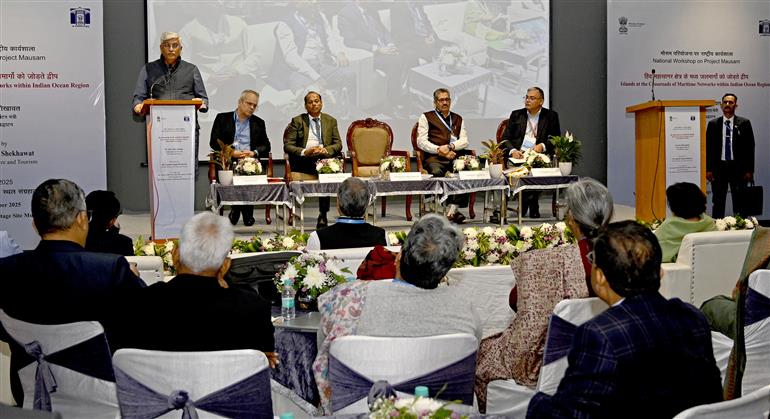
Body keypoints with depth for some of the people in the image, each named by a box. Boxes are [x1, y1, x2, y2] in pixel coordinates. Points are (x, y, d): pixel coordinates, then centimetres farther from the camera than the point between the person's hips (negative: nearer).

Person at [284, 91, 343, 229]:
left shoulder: (331, 121, 17)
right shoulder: (297, 121, 9)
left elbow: (338, 144, 10)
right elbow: (287, 146, 2)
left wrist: (325, 150, -11)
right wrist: (305, 152, -15)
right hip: (303, 161, -1)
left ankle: (323, 215, -18)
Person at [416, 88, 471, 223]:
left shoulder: (458, 119, 26)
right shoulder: (426, 117, 15)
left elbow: (464, 141, 15)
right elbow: (421, 142, 4)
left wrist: (449, 146, -5)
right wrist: (439, 150, -9)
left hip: (455, 156, 2)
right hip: (434, 157, -2)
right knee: (436, 172, -37)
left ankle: (452, 209, -31)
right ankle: (452, 210, -29)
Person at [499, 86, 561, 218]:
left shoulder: (551, 116, 13)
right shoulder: (516, 115, 18)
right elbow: (505, 138, 10)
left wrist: (543, 146, -12)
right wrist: (512, 150, -11)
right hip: (517, 155, 1)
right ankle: (532, 206, -14)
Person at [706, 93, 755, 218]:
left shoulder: (744, 123, 1)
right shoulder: (713, 124, 5)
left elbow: (750, 147, 1)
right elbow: (709, 148, 5)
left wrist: (749, 170, -4)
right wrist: (709, 169, -2)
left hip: (738, 167, -1)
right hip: (719, 166, 1)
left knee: (739, 203, 4)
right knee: (718, 203, 5)